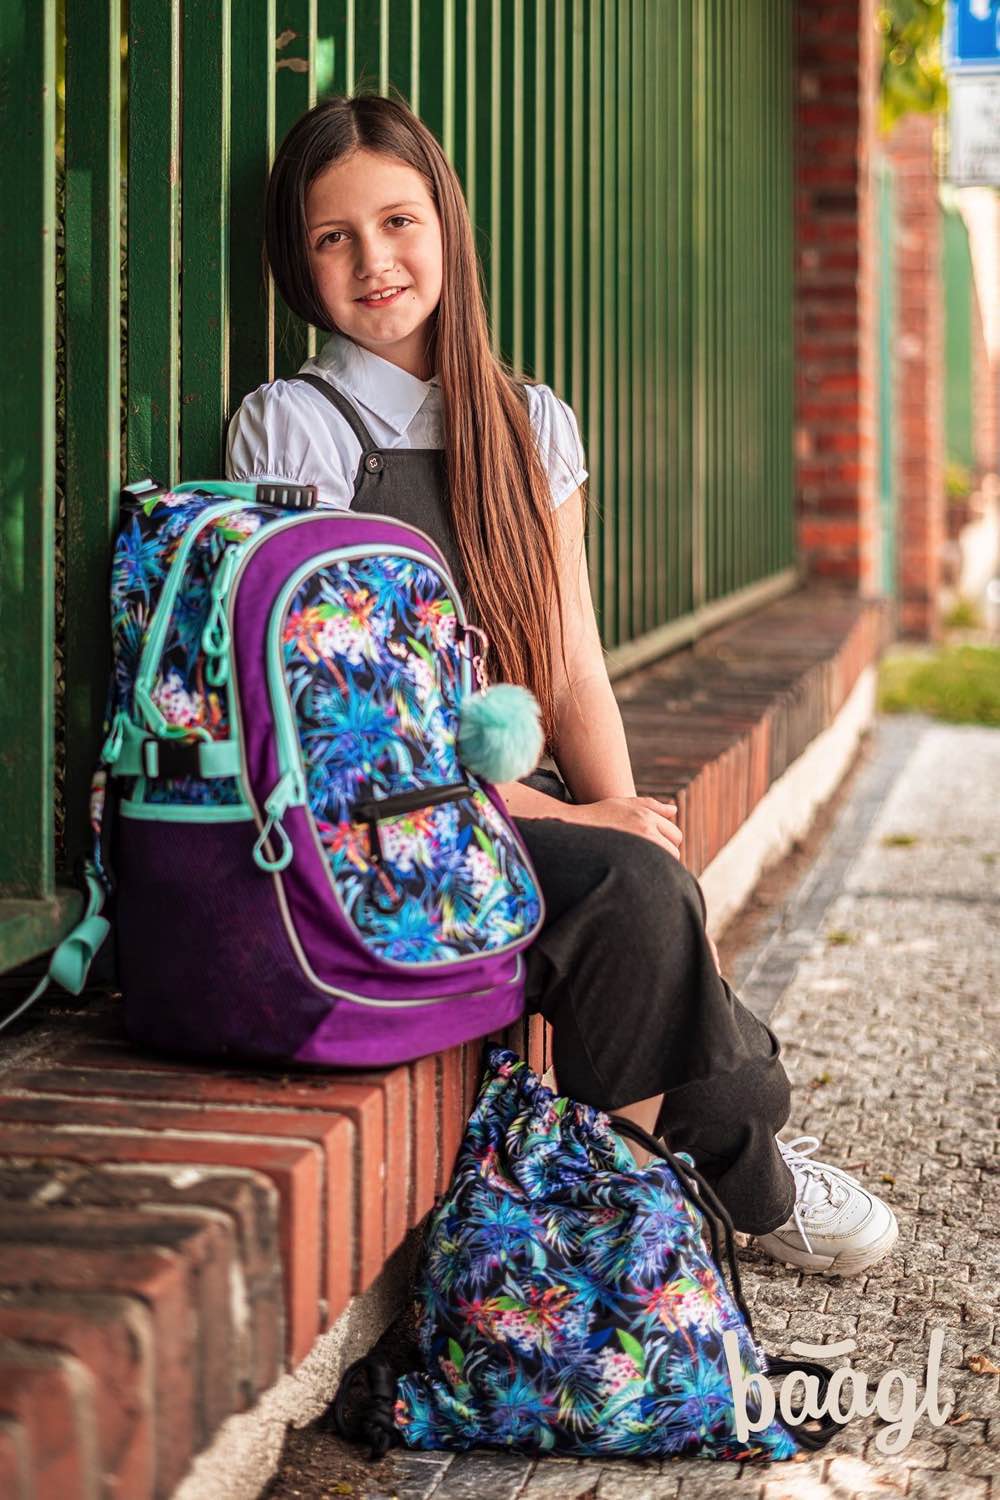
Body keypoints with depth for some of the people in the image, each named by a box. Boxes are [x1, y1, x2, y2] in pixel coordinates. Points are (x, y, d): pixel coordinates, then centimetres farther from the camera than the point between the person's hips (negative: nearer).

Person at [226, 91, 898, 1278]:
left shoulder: (532, 425, 13)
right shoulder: (291, 426, -4)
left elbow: (574, 671, 9)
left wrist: (622, 811, -12)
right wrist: (568, 820, -17)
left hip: (514, 802, 5)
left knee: (649, 891, -26)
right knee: (631, 893, -28)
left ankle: (732, 1159, -9)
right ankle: (740, 1175, -9)